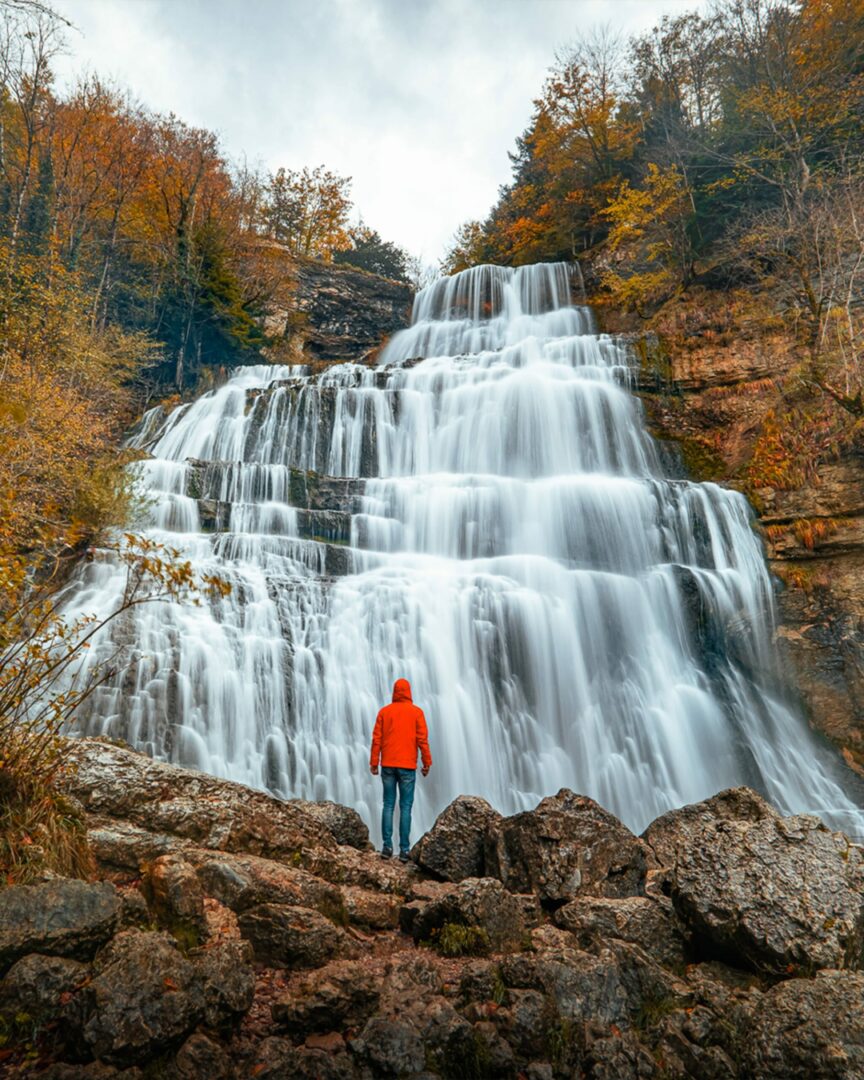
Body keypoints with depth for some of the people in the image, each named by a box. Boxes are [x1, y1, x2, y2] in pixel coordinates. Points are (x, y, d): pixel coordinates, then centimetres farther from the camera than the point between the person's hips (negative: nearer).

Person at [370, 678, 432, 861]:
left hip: (388, 765, 2)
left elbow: (377, 739, 2)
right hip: (408, 766, -2)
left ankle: (387, 846, 2)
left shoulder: (384, 711, 4)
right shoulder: (416, 712, -1)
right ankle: (404, 849, -1)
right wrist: (427, 763, 2)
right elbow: (422, 739, -4)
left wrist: (374, 762, 7)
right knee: (405, 807, 1)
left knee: (388, 805, 8)